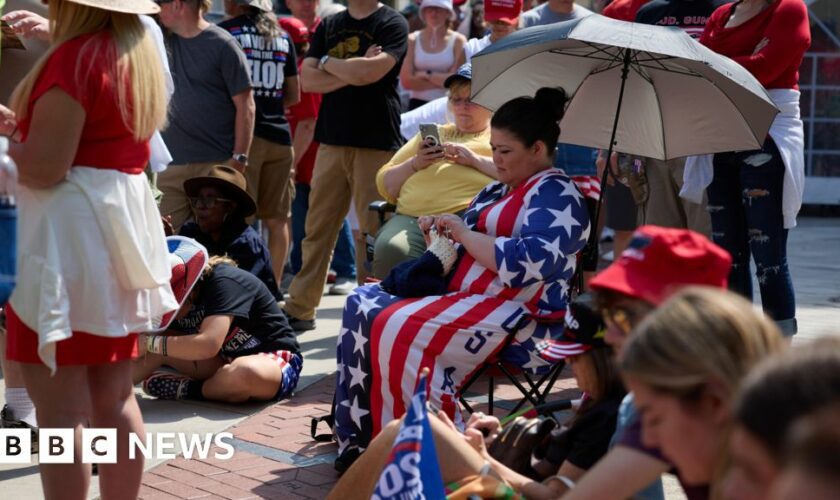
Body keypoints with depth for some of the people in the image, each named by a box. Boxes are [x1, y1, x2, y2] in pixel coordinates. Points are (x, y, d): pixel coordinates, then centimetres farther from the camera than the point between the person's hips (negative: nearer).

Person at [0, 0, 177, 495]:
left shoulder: (76, 57, -14)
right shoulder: (139, 52, 12)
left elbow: (44, 168, -19)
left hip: (67, 232, -9)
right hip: (119, 223, 9)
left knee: (61, 409, -4)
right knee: (114, 399, 14)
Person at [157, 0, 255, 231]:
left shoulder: (223, 45, -5)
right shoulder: (165, 40, 11)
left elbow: (245, 106, -6)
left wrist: (239, 159, -11)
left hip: (214, 166, -5)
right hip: (170, 166, 5)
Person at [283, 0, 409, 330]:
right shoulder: (328, 27, 14)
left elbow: (369, 72, -17)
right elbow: (308, 79, 3)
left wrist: (328, 63, -1)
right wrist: (352, 71, -9)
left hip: (376, 144, -5)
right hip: (332, 141, 5)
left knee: (373, 232, -2)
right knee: (317, 227, 7)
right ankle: (299, 309, 13)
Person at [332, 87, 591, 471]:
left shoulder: (556, 195, -8)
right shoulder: (497, 190, 22)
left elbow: (530, 262, -24)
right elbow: (470, 246, 29)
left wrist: (464, 233, -15)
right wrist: (442, 232, 6)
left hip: (518, 316, -11)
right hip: (464, 297, 11)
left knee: (399, 328, -29)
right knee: (363, 304, 1)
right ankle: (356, 436, -4)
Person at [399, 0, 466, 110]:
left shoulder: (458, 41, 1)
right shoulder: (412, 40, 3)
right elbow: (406, 80, -6)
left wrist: (426, 75, -6)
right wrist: (442, 80, -8)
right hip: (418, 104, 1)